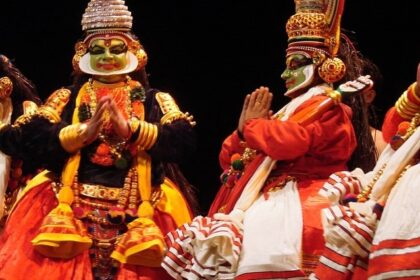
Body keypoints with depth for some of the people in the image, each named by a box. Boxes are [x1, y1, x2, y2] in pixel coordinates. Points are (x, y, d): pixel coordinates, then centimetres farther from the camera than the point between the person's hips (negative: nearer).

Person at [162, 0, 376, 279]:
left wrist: (253, 123, 1)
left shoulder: (327, 107, 2)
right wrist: (243, 129, 6)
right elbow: (228, 159, 28)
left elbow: (289, 142, -19)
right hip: (269, 197, 9)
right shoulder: (290, 110, 28)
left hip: (299, 200, -9)